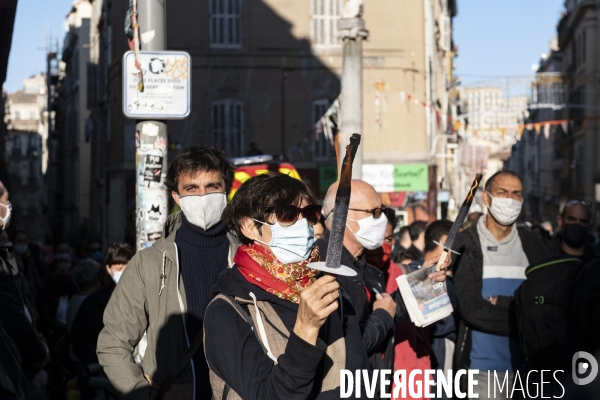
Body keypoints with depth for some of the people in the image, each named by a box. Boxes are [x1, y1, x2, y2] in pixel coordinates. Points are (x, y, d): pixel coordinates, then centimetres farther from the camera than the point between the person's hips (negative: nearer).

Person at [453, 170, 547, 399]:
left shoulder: (531, 244, 6)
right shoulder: (466, 243, -3)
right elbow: (472, 310, -12)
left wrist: (500, 302, -13)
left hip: (526, 364, 3)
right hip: (483, 366, -3)